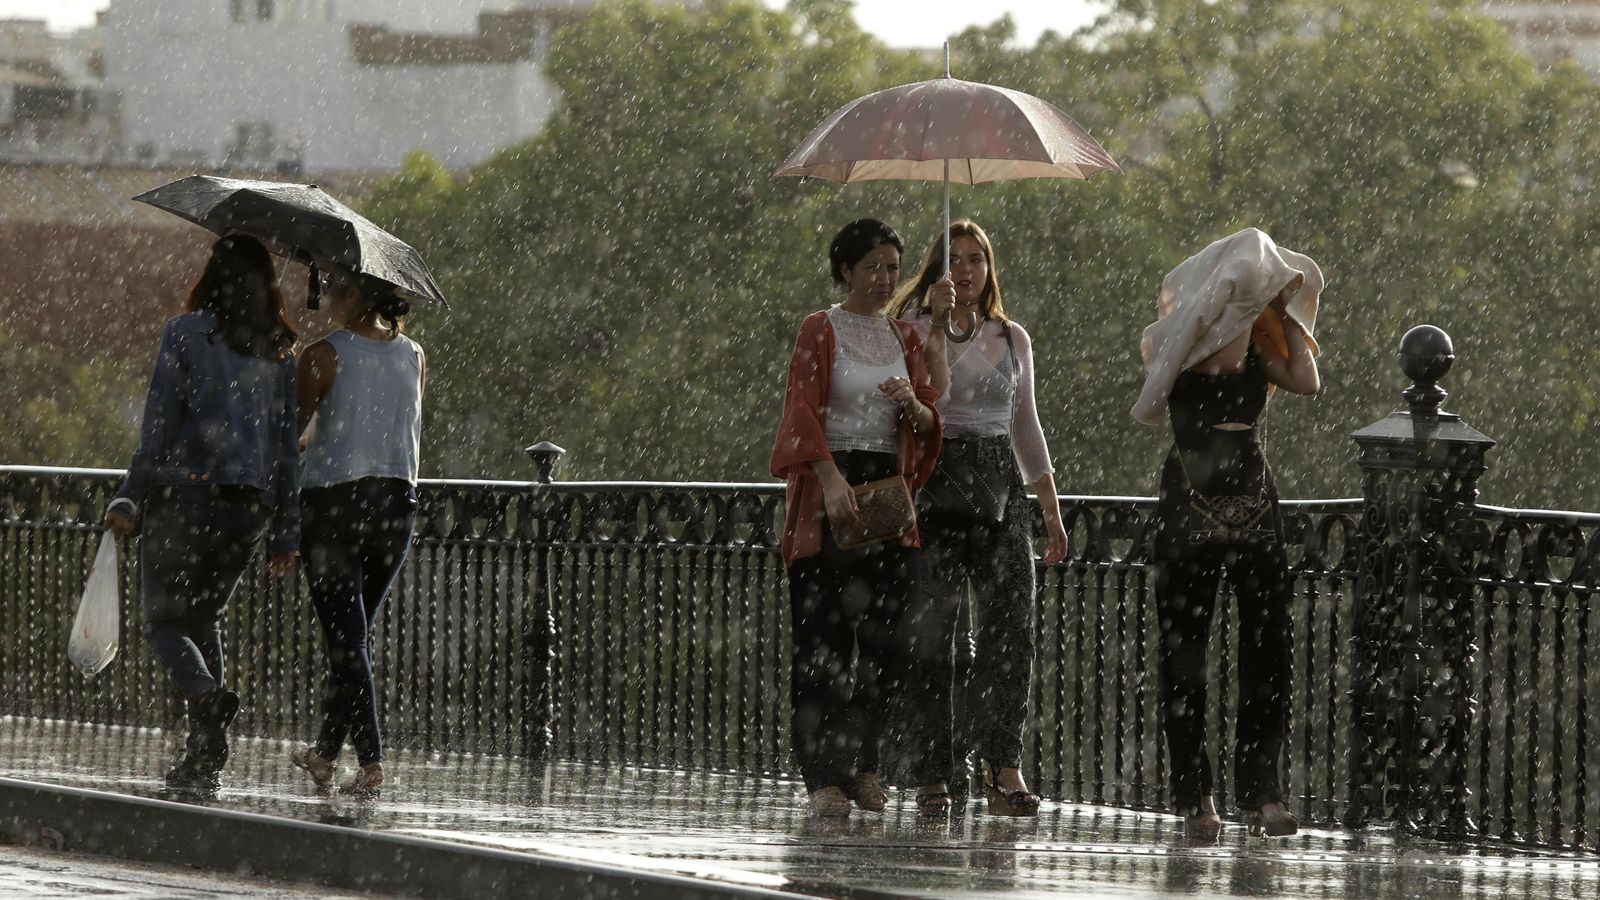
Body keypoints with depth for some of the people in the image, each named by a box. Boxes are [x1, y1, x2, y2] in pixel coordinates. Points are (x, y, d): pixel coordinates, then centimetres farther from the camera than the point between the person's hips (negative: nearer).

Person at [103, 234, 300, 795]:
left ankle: (208, 699, -28)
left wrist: (128, 500, -3)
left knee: (164, 621, 4)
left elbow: (160, 425, -7)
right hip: (250, 506, 4)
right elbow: (287, 444, 8)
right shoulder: (281, 353, 9)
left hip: (184, 495, -4)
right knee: (203, 619, 17)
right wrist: (286, 533, 11)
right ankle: (204, 757, 5)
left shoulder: (185, 333, -3)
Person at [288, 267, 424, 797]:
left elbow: (289, 431, -6)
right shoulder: (413, 357, 6)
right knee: (357, 632, 17)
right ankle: (326, 751, 25)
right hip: (397, 502, 5)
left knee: (346, 636, -3)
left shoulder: (325, 356, -9)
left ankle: (371, 759, -12)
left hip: (334, 500, -5)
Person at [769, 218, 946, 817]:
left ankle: (864, 766, 3)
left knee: (887, 633, -3)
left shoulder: (904, 338, 15)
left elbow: (929, 427, 14)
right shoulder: (821, 330, 1)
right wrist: (832, 482, -20)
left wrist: (913, 405, -9)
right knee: (824, 636, -6)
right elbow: (804, 413, -8)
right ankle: (825, 777, -5)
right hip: (831, 486, -4)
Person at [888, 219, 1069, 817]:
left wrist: (1052, 512, 20)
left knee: (1010, 627, -8)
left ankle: (1004, 767, -10)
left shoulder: (1012, 339, 17)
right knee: (931, 628, -5)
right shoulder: (916, 328, 4)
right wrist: (937, 326, -21)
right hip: (938, 481, -3)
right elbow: (930, 393, -15)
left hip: (1001, 483, 3)